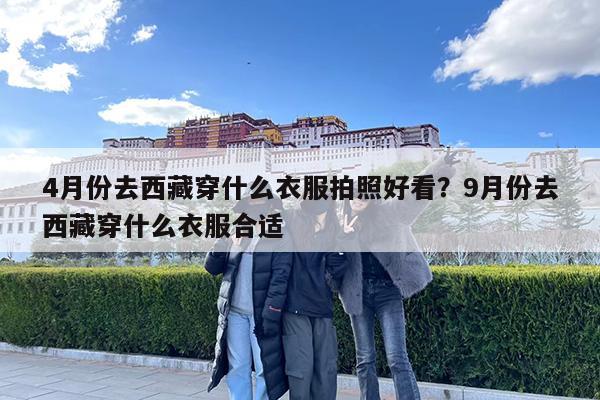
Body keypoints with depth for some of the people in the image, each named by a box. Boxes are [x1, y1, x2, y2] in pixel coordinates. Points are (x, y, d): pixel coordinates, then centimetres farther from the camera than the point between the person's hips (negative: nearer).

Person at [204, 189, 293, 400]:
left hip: (261, 315, -5)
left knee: (265, 369, 1)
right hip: (235, 313, 5)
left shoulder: (279, 240, -5)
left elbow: (279, 281, -11)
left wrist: (269, 316, -18)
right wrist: (219, 246, -9)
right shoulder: (236, 237, 11)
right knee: (237, 368, 11)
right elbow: (212, 268, 10)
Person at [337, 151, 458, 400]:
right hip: (358, 293, 3)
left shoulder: (387, 211, -2)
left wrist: (441, 166, -26)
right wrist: (344, 237, -16)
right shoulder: (341, 223, 4)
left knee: (397, 359, -7)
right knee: (364, 360, 9)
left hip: (387, 291, -3)